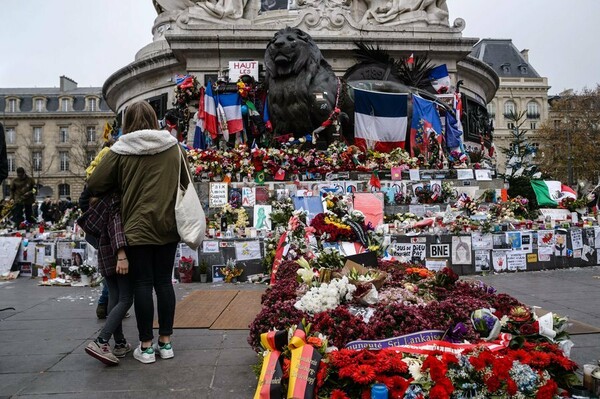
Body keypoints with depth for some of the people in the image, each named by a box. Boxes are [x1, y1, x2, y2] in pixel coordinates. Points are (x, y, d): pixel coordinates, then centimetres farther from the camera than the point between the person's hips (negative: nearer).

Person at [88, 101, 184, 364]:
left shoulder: (121, 150, -6)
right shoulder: (172, 147, 2)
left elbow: (94, 185, -2)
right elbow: (185, 183, 12)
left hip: (137, 227, -3)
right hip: (168, 226, 3)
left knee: (142, 284, 5)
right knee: (164, 282, 10)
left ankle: (146, 346, 12)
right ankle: (166, 342, 18)